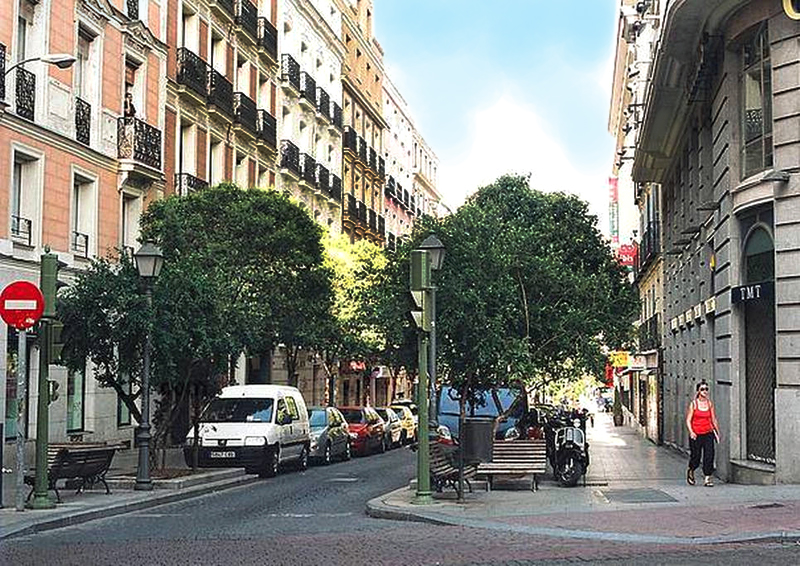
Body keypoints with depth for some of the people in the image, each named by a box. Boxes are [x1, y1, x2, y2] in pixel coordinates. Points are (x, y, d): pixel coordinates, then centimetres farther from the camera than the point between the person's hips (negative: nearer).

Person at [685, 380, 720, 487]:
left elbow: (714, 419, 14)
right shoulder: (693, 404, -2)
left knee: (709, 455, -10)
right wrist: (691, 432, -17)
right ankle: (690, 471, 34)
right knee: (695, 457, 4)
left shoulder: (710, 403, 6)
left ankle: (707, 478, -4)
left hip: (708, 434, 2)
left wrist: (717, 432, 13)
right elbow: (688, 420, -4)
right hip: (696, 435, -2)